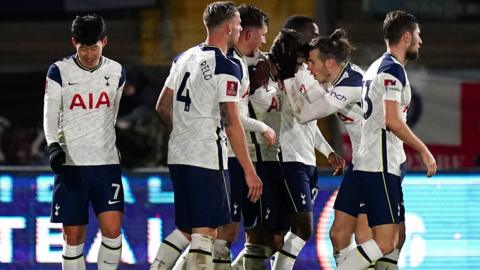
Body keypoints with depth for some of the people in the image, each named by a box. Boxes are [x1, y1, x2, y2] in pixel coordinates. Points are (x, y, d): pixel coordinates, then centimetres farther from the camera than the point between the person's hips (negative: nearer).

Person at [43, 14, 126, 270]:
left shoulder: (116, 72, 7)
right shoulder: (59, 72, -1)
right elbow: (50, 114, -4)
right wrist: (53, 145, -21)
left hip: (106, 162, 2)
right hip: (70, 163, -2)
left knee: (112, 230, -11)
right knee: (73, 236, -1)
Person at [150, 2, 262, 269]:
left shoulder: (184, 58, 13)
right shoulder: (226, 68, -11)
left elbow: (163, 106, 20)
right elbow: (231, 123, -15)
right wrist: (250, 172, -13)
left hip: (178, 155, 8)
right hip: (207, 157, -8)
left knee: (185, 230, 16)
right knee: (205, 231, -4)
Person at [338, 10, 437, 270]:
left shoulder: (376, 67, 20)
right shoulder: (393, 69, -11)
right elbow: (392, 120, -20)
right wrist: (423, 151, -11)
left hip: (370, 164, 11)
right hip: (381, 167, -11)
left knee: (389, 239, 9)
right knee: (385, 242, -15)